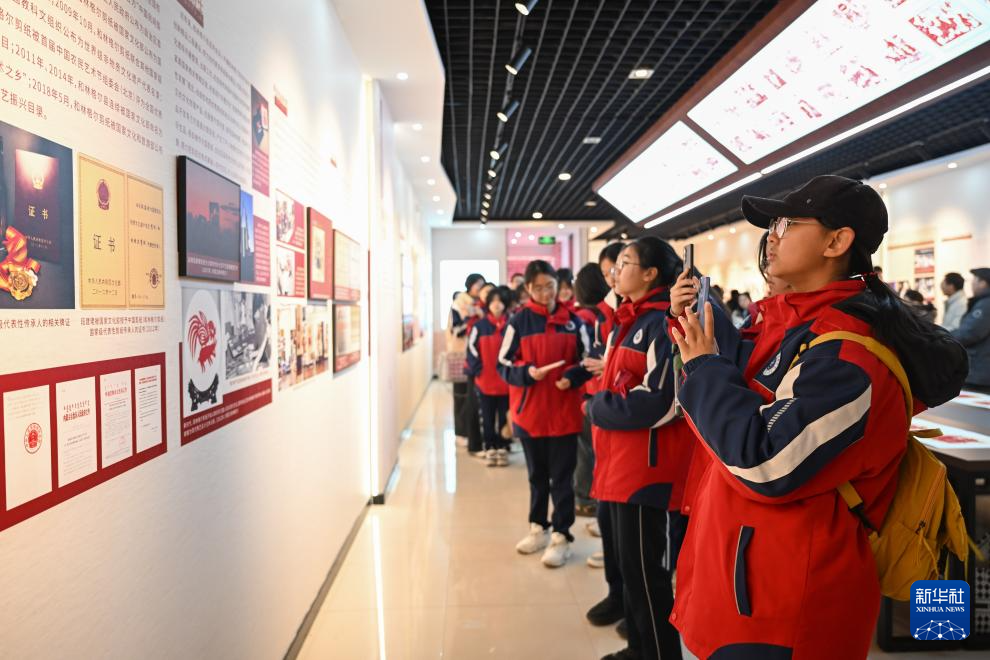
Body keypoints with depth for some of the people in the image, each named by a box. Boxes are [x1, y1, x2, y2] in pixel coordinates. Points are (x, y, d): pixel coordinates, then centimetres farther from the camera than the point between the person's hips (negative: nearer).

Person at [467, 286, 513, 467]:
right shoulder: (479, 326, -1)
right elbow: (472, 350, 0)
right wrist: (477, 371, -7)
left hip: (506, 381, 0)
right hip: (484, 382, 0)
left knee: (504, 417, 9)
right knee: (487, 417, 8)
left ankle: (502, 448, 20)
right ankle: (490, 449, 17)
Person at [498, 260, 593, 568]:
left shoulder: (573, 321, 0)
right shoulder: (518, 321, -2)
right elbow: (504, 364, -2)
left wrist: (572, 376, -15)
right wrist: (527, 372, -20)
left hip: (564, 412, -1)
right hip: (530, 412, 1)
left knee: (562, 476, 5)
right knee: (537, 475, 16)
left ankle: (561, 536, 15)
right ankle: (538, 528, 31)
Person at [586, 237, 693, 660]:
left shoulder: (663, 324, -15)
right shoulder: (628, 321, 14)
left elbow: (656, 402, -22)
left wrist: (596, 407, -12)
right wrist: (601, 400, 3)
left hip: (646, 464, -9)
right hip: (621, 460, 9)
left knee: (643, 567, 1)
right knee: (628, 560, 18)